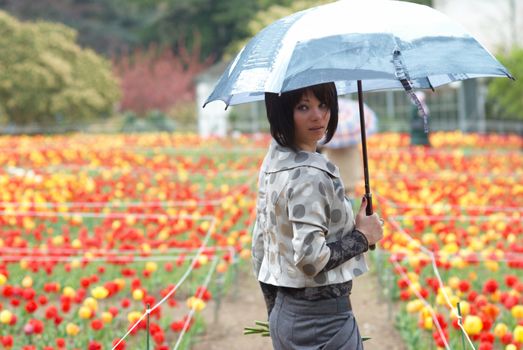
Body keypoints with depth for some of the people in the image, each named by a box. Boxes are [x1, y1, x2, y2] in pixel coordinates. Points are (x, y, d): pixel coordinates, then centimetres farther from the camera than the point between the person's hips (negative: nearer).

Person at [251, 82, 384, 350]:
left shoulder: (273, 161, 8)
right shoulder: (310, 174, -19)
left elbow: (260, 246, 14)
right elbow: (310, 258, -25)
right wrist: (362, 237, -10)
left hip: (283, 314, 9)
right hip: (323, 317, -9)